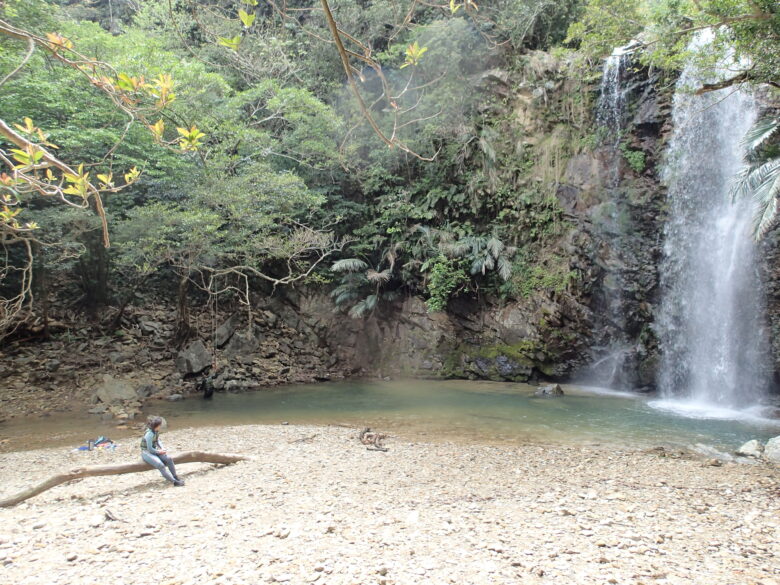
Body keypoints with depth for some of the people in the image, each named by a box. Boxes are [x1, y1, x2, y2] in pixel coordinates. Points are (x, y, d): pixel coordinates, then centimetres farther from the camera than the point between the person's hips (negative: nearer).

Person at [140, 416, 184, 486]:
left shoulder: (156, 431, 1)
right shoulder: (149, 434, -25)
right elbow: (150, 449, -23)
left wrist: (162, 448, 0)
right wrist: (159, 451, -10)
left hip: (154, 450, 8)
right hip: (146, 453, -8)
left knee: (169, 459, -13)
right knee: (160, 465, -26)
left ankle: (175, 477, -4)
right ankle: (174, 481, -26)